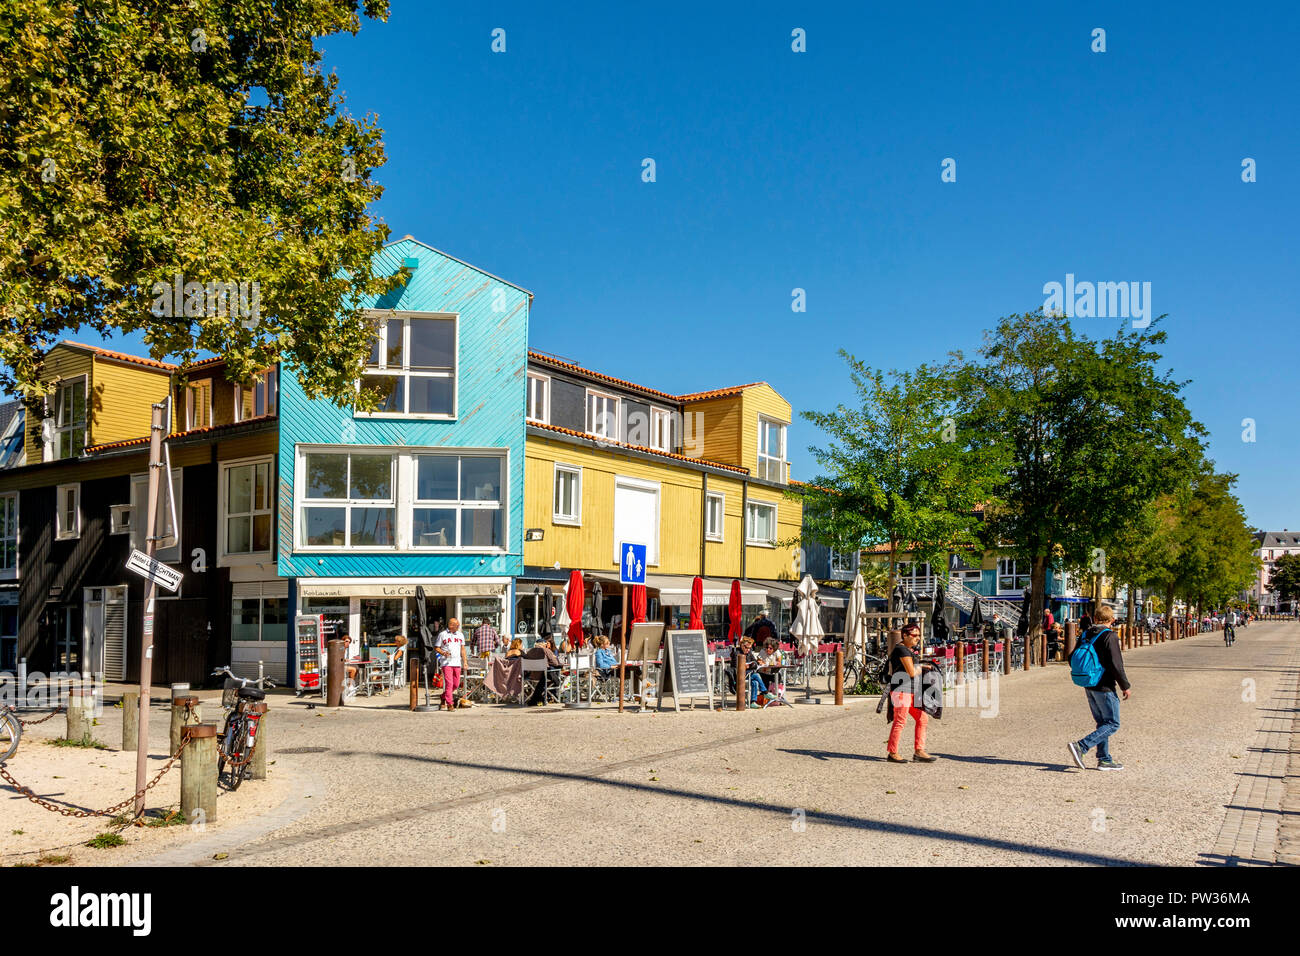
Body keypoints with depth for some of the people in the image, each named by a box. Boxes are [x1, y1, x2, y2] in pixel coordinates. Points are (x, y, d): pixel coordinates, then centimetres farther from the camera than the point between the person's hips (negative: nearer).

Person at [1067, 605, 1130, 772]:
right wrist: (1125, 686, -9)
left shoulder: (1085, 635, 7)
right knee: (1112, 724, -1)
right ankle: (1080, 747, -15)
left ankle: (1104, 759, 18)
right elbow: (1116, 664, -19)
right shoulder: (1109, 636, -15)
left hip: (1089, 687, 8)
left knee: (1102, 723, 17)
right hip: (1105, 687, -8)